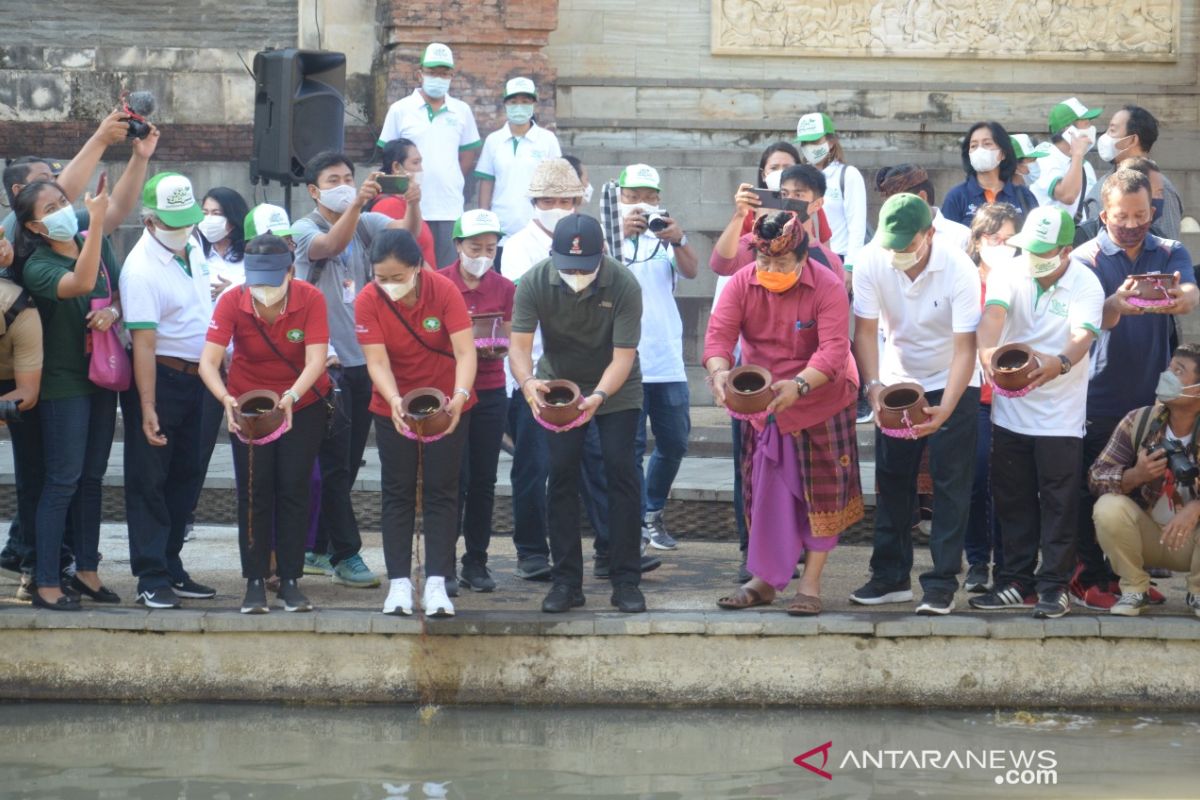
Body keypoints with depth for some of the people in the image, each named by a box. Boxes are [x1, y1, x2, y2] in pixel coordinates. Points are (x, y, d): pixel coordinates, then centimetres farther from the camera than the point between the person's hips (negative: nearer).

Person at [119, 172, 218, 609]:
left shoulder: (193, 248, 5)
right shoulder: (141, 269, -20)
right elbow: (144, 343, -24)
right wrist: (147, 409, -27)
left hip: (195, 378, 8)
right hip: (159, 380, -8)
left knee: (187, 477, 14)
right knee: (150, 482, -2)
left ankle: (172, 569, 23)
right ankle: (151, 579, 0)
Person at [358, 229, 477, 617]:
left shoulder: (444, 291, -21)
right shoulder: (368, 301, -18)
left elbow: (465, 351, -26)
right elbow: (377, 361, -22)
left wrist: (460, 395, -43)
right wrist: (394, 401, -40)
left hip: (448, 405, -1)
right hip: (393, 406, 1)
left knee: (441, 493, 0)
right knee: (398, 494, 3)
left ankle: (436, 583, 1)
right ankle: (399, 583, 6)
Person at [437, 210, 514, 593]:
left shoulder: (505, 289, 5)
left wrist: (497, 344, -12)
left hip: (490, 392, 3)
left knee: (484, 481, 6)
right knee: (455, 479, -6)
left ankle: (476, 562, 15)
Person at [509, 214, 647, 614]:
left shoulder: (623, 285, -26)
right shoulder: (534, 283, -22)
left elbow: (623, 356, -28)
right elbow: (519, 344, -26)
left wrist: (598, 396, -45)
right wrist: (527, 382, -47)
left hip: (616, 388, -1)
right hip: (558, 385, 2)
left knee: (620, 471, -10)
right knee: (562, 474, -5)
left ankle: (626, 581, -4)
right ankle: (566, 581, 2)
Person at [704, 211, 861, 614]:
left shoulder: (828, 287, -21)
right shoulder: (742, 284, -10)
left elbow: (833, 350, -30)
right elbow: (718, 334, -19)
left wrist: (798, 385, -47)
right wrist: (719, 372, -41)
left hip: (820, 403, -4)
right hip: (762, 403, 4)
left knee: (821, 492, -2)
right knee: (766, 493, 9)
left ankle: (811, 584, 6)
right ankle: (763, 581, 19)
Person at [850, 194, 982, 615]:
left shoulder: (958, 269, -28)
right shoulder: (871, 261, -19)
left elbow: (965, 348, -28)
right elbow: (865, 330, -13)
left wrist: (945, 410, -39)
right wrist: (874, 386, -29)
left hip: (952, 384, -3)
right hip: (897, 382, 3)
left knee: (950, 484, -7)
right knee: (892, 481, 6)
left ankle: (942, 583, -4)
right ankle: (890, 576, 16)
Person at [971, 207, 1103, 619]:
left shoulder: (1085, 285, -11)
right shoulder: (1009, 275, -5)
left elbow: (1082, 336, -27)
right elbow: (993, 314, -23)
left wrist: (1060, 363, -50)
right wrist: (987, 349, -45)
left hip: (1060, 415, -3)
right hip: (1011, 410, 3)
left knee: (1058, 504, 0)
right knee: (1013, 500, 10)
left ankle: (1054, 584, 9)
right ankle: (1016, 580, 20)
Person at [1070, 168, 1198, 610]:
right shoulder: (1086, 259, -4)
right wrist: (1117, 303, -44)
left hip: (1153, 394, 3)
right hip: (1101, 399, -3)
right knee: (1095, 491, -1)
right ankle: (1090, 577, 8)